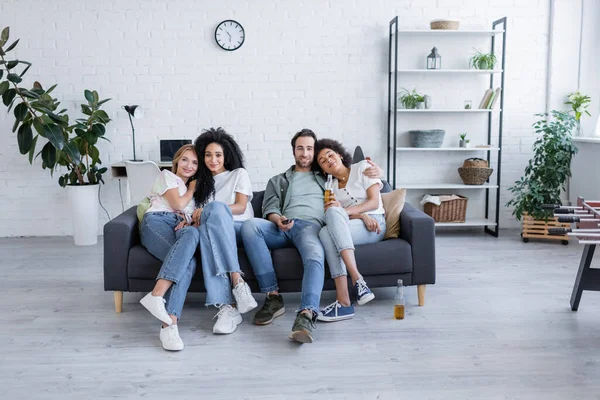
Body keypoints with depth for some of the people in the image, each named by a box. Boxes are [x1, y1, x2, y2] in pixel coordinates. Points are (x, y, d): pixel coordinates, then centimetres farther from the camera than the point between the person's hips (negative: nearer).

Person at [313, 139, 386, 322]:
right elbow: (343, 213, 3)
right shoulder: (330, 187, 19)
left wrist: (343, 211, -17)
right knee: (325, 233, -32)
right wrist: (363, 216, -18)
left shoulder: (363, 167, 9)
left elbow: (374, 202, -3)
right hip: (347, 227, 3)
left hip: (375, 224, -3)